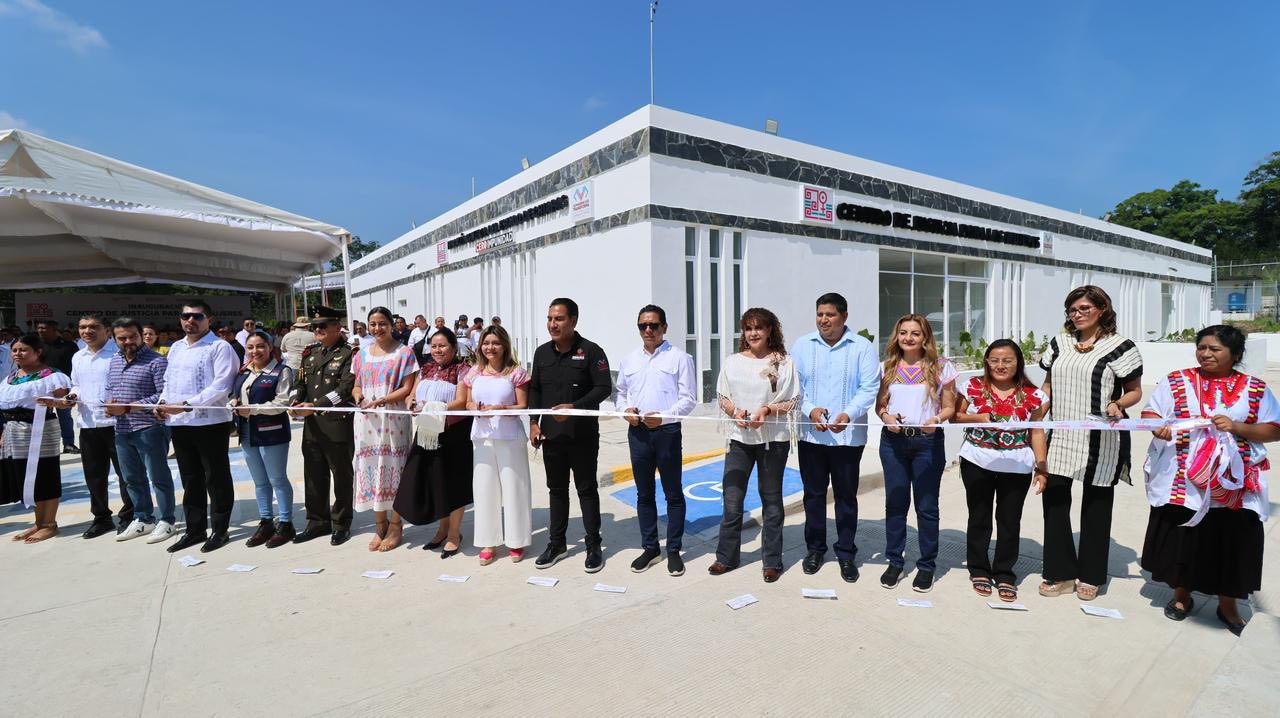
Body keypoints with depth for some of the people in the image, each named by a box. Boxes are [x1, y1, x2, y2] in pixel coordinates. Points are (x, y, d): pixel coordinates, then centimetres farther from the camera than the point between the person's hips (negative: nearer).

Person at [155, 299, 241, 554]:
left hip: (210, 422, -7)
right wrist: (163, 401, 4)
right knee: (191, 480, 16)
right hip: (178, 423, 7)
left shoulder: (220, 347, -8)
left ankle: (219, 530, 14)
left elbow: (221, 385, -17)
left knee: (216, 480, 3)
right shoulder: (176, 348, 16)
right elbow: (169, 380, 23)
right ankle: (195, 529, 27)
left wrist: (186, 405, -21)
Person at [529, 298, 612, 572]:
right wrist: (534, 422, 4)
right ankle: (557, 543, 28)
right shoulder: (542, 352, 9)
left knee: (587, 489, 5)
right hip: (551, 434, 5)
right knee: (557, 489, 15)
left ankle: (594, 546, 18)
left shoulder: (590, 351, -8)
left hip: (582, 434, -5)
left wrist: (574, 407, -22)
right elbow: (535, 389, 15)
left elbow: (603, 388, -12)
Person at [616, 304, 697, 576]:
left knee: (673, 493, 7)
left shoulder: (679, 357, -4)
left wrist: (663, 416, -19)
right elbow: (620, 392, 17)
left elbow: (688, 398, -7)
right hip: (637, 432, 4)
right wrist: (626, 409, -4)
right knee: (644, 493, 13)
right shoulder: (629, 360, 10)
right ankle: (650, 548, 27)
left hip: (667, 430, -4)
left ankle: (674, 550, 20)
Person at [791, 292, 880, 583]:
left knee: (846, 495, 9)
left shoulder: (862, 347, -1)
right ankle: (815, 548, 28)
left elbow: (869, 388, -7)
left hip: (848, 436, -1)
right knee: (813, 493, 11)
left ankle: (846, 553, 25)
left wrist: (848, 414, -23)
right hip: (810, 434, 2)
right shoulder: (802, 345, 4)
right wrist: (810, 410, -17)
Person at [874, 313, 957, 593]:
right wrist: (886, 416, -10)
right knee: (895, 502, 10)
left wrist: (937, 419, -18)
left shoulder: (941, 368, 0)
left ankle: (927, 565, 23)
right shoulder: (886, 368, 7)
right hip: (893, 440, 2)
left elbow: (949, 407, 3)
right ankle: (894, 562, 23)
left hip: (928, 441, -2)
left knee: (927, 505, 7)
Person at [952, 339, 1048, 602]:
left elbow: (1036, 432, 3)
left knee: (1009, 520, 9)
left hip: (1017, 466, 0)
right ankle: (979, 570, 25)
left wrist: (1041, 465, -3)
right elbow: (955, 416, 3)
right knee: (979, 517, 10)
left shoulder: (1032, 395, -1)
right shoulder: (973, 387, -2)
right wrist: (978, 417, -15)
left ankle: (1004, 575, 24)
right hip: (978, 462, 0)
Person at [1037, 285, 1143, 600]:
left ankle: (1091, 576, 26)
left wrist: (1117, 405, -20)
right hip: (1061, 436, 4)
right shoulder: (1059, 343, 9)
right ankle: (1061, 573, 16)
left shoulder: (1120, 347, -4)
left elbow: (1135, 391, 0)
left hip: (1100, 440, -4)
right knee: (1054, 498, 3)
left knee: (1096, 504, 10)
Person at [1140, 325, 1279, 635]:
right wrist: (1158, 426, -20)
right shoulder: (1176, 381, 3)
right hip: (1182, 483, 0)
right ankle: (1182, 594, 29)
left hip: (1233, 486, 1)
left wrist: (1237, 427, -15)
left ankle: (1228, 604, 29)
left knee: (1229, 542, 9)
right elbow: (1150, 412, 0)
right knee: (1182, 538, 9)